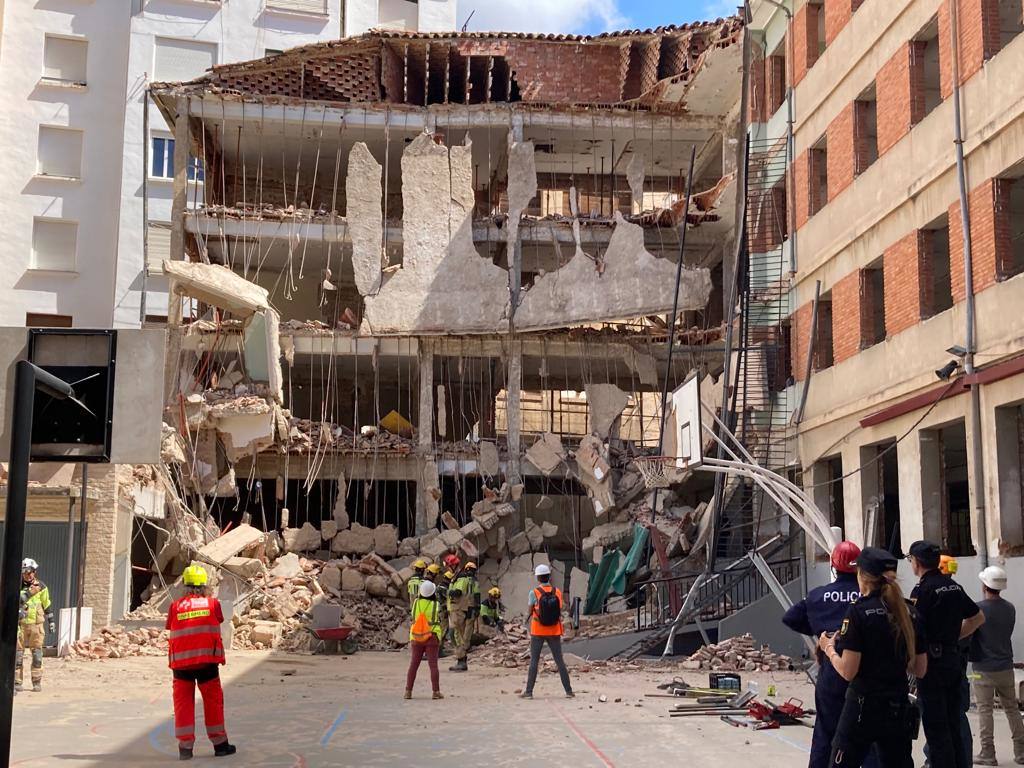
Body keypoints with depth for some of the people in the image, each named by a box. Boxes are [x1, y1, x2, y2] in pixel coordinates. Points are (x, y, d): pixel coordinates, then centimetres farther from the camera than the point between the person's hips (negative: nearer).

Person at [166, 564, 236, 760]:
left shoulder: (175, 606, 2)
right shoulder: (213, 603, 1)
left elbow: (171, 630, 5)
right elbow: (218, 622, 8)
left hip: (180, 661, 1)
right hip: (207, 659, -1)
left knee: (183, 701, 8)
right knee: (213, 700, 11)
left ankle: (185, 747, 5)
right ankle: (220, 744, 18)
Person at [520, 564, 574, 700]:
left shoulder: (534, 593, -11)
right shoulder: (557, 592, -2)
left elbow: (530, 611, -4)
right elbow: (560, 610, 5)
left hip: (538, 631, -3)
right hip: (554, 632, 3)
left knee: (534, 661, 5)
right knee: (560, 661, 9)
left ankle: (529, 691, 6)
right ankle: (568, 691, 9)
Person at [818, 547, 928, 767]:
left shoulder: (859, 611, -12)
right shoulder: (907, 612, 5)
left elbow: (848, 671, -16)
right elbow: (920, 670, 10)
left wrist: (829, 649, 2)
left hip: (863, 706, -6)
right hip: (899, 708, 6)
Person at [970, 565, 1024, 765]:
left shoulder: (977, 609, -15)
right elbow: (1006, 633, 12)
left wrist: (971, 656, 7)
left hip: (984, 669, -5)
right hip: (1006, 666, 5)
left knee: (985, 710, 2)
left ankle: (987, 753, 3)